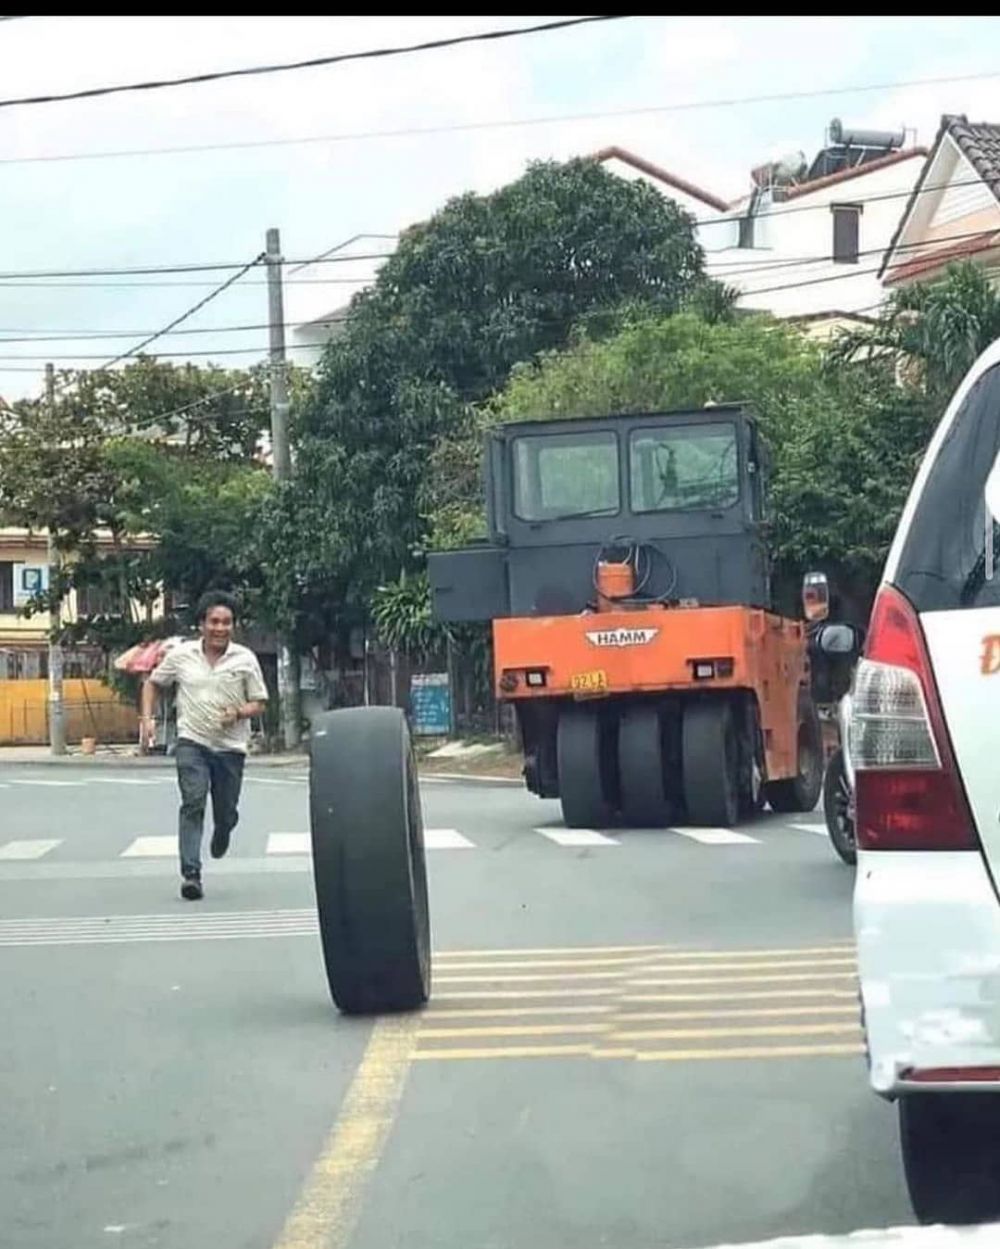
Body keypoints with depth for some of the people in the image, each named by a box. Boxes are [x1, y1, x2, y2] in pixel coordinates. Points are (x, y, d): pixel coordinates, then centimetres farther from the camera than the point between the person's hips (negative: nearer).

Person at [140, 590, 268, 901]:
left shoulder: (245, 659, -2)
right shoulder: (181, 655, 0)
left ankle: (221, 834, 46)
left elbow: (259, 703, 2)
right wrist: (148, 718, 2)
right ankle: (191, 874, -18)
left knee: (226, 812, 7)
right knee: (193, 803, -16)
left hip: (230, 746, 1)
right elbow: (153, 683, 15)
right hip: (192, 742, -1)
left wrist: (238, 714, -18)